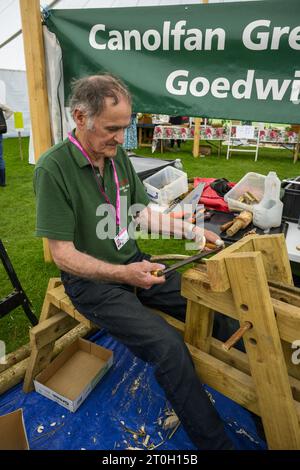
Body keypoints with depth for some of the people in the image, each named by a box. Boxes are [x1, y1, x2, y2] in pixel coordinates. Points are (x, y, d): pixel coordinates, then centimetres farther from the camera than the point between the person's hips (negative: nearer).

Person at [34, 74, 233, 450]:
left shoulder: (118, 156, 1)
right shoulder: (53, 168, -19)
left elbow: (143, 212, 9)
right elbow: (63, 254, -18)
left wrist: (191, 230, 0)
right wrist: (123, 274, -27)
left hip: (133, 264, 7)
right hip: (91, 280, -6)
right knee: (168, 346, -22)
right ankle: (215, 441, 0)